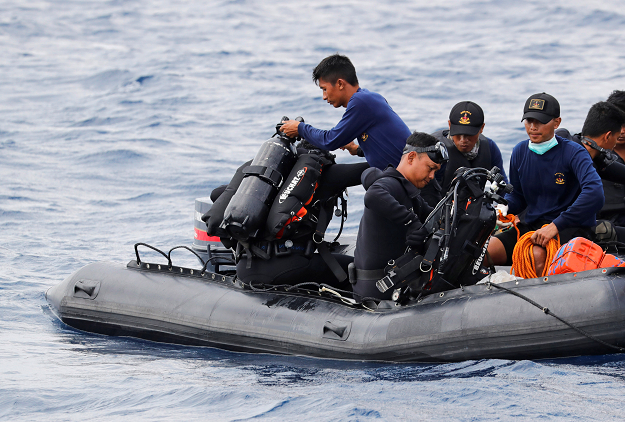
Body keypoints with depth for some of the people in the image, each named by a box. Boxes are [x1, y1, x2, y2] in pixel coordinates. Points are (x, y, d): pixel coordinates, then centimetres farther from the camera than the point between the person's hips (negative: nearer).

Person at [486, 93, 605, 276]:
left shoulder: (573, 153, -11)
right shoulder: (520, 152, 9)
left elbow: (594, 194, -27)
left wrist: (555, 226, -31)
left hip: (570, 227, -6)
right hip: (531, 225, 6)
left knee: (537, 256, -37)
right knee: (486, 251, -18)